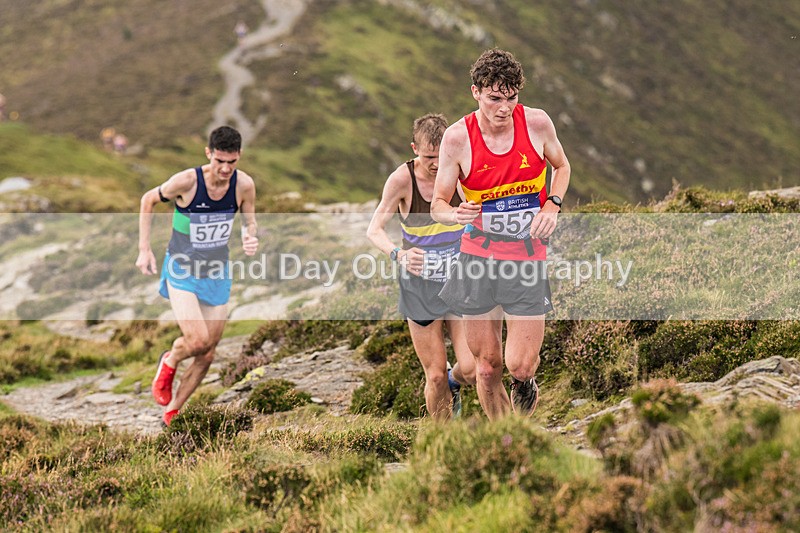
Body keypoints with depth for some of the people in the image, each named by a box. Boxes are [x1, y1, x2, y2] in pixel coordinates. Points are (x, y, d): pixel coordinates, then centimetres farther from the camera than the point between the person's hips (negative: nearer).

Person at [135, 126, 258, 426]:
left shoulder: (244, 185, -14)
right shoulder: (187, 181, -22)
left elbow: (249, 221, 5)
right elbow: (148, 200, -4)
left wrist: (249, 237, -19)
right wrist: (144, 249, -6)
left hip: (217, 275, 4)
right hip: (182, 271, -4)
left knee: (206, 356, 7)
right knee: (198, 340, -21)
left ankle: (171, 413, 26)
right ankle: (168, 362, 15)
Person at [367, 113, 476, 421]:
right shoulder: (403, 179, -14)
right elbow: (374, 230, -12)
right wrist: (399, 254, -32)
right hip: (420, 287, -1)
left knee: (471, 369, -8)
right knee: (435, 375, 0)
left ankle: (454, 382, 29)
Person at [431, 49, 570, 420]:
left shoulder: (537, 123, -7)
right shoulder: (457, 137, -10)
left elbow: (562, 167, 13)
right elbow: (437, 204, -3)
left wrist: (552, 206, -5)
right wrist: (457, 214, -27)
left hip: (527, 255, 0)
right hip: (478, 255, 0)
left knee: (519, 366, -9)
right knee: (487, 366, 5)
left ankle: (525, 385, 28)